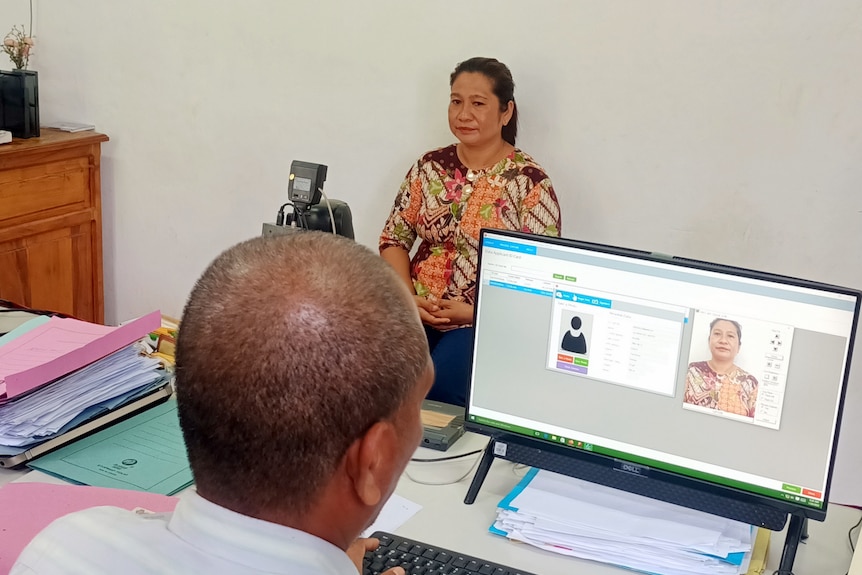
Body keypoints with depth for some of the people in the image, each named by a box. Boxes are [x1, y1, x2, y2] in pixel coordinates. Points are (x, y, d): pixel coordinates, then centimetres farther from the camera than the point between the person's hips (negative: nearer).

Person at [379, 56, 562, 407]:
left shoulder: (530, 182, -5)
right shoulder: (430, 167, 7)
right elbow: (394, 238, 10)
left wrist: (475, 313, -14)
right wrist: (408, 297, -7)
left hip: (488, 323, -3)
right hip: (416, 314, 4)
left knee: (436, 389, -28)